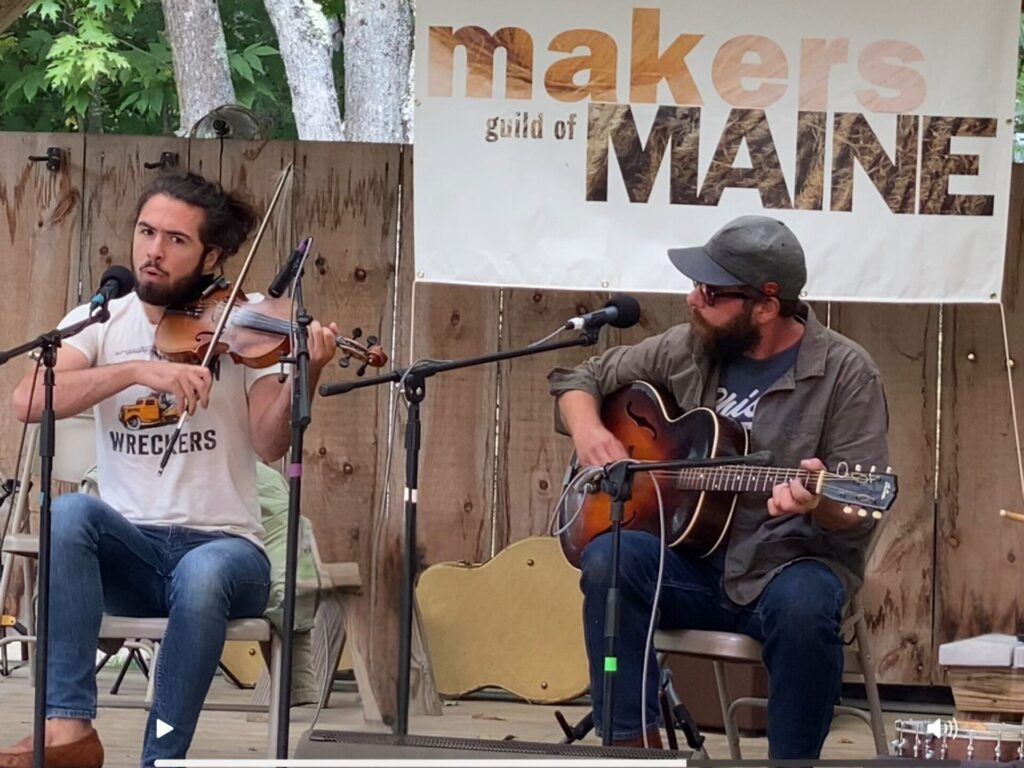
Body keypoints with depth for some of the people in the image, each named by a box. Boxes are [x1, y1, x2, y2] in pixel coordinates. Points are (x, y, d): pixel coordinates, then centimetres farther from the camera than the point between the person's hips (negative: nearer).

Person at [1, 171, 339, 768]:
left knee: (201, 575, -36)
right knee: (68, 512, -30)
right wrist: (137, 370, -25)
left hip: (224, 544, -2)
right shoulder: (100, 322, 6)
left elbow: (269, 445, -11)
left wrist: (304, 376, -30)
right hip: (129, 549, 2)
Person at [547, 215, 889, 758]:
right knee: (609, 558, -27)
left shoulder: (844, 373, -7)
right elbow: (583, 378, 18)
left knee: (803, 604, -38)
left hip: (790, 568, -4)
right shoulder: (686, 351, 6)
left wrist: (818, 503, -33)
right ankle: (634, 747, -22)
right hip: (691, 566, 4)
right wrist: (588, 431, -4)